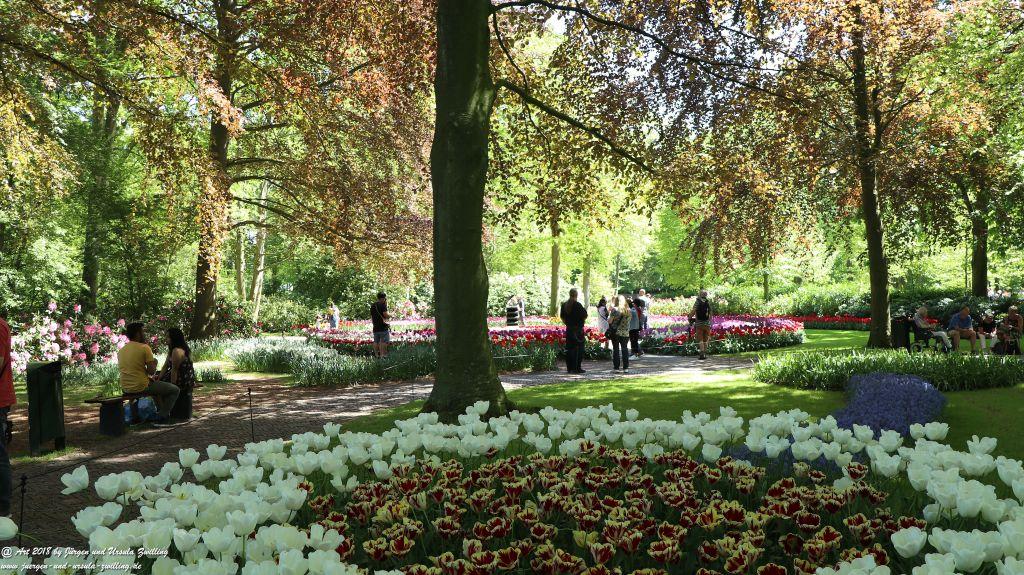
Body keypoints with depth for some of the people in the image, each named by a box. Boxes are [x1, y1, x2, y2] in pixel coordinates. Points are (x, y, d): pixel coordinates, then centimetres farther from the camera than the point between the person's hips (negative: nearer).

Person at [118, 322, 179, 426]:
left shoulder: (121, 351, 8)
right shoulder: (144, 348, -13)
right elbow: (152, 371, -15)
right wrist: (154, 363, 5)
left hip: (125, 389, 8)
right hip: (141, 387, -8)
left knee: (155, 384, 37)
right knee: (175, 390, 7)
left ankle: (161, 411, 39)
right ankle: (161, 418, 5)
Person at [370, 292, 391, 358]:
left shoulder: (372, 305, 15)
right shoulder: (382, 304, -9)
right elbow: (386, 315, -15)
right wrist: (390, 315, 4)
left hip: (375, 327, 7)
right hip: (383, 327, -7)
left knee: (376, 342, 10)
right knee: (384, 342, -6)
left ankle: (376, 355, 13)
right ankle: (383, 355, -9)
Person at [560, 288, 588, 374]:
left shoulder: (564, 304, 6)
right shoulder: (578, 304, -13)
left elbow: (562, 316, 13)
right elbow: (584, 316, -12)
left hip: (569, 328, 6)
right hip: (578, 329, -6)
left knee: (569, 348, 9)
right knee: (579, 348, 0)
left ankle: (569, 368, 11)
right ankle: (577, 368, 0)